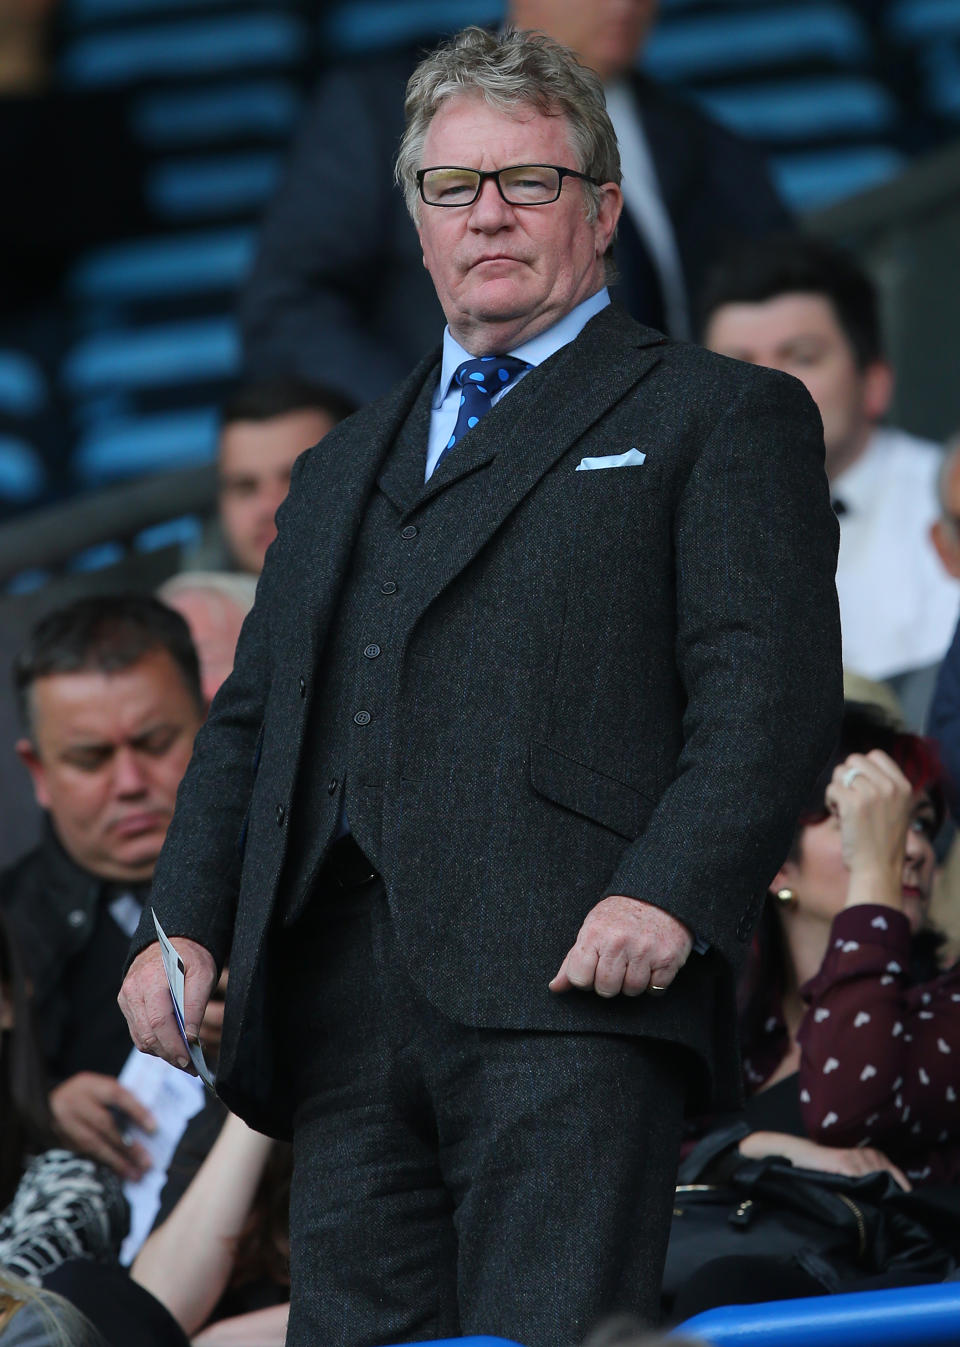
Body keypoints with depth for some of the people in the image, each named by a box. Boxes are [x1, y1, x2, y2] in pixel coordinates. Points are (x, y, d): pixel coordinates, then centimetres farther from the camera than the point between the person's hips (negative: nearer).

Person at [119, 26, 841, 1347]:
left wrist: (670, 896, -17)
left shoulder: (718, 419, 11)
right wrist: (187, 924, 11)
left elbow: (769, 687, -2)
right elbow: (252, 715, 27)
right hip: (342, 988, 6)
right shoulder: (345, 464, 31)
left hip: (566, 985, -6)